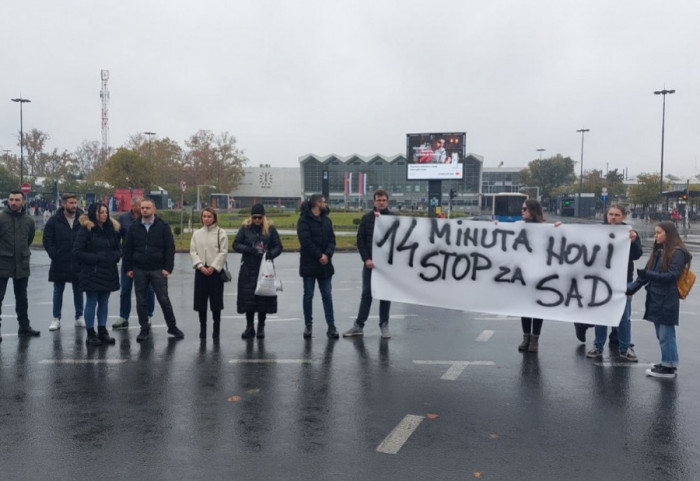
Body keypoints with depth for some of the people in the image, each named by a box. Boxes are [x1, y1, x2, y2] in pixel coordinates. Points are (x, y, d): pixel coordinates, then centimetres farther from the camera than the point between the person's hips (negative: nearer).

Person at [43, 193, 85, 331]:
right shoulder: (54, 220, -3)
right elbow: (47, 240, 0)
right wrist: (54, 255, -9)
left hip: (78, 263, 1)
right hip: (60, 263, 0)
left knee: (78, 290, 10)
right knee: (58, 291, 8)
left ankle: (79, 317, 21)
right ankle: (56, 319, 16)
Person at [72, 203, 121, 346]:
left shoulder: (112, 228, 11)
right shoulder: (86, 229, -7)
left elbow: (118, 248, 17)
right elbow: (77, 252, -11)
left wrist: (115, 256, -4)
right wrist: (96, 258, -15)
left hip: (108, 272, 6)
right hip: (92, 273, -6)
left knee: (104, 303, 11)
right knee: (91, 303, 1)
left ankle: (102, 331, 20)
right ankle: (90, 334, 9)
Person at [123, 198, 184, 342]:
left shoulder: (163, 226, -1)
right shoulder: (134, 228, 7)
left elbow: (170, 248, -3)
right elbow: (128, 249, 9)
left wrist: (168, 268, -9)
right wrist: (128, 268, 2)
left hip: (158, 270, -3)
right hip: (139, 271, 3)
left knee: (164, 299, -1)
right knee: (141, 301, 7)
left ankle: (172, 327, 13)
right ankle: (144, 329, 18)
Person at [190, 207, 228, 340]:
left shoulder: (221, 233, 0)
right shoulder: (197, 233, 9)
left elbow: (223, 252, -5)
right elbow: (193, 251, 4)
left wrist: (213, 267, -13)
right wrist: (200, 266, -10)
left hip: (216, 270, -3)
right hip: (200, 270, 3)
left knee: (216, 301, 0)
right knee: (201, 301, 5)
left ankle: (216, 329, 11)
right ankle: (202, 328, 16)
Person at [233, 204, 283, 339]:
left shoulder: (270, 229, 2)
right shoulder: (245, 228, 2)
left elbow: (278, 246, 4)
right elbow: (236, 244, 2)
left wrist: (271, 254, -17)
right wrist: (249, 249, -15)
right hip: (248, 269, 0)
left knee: (264, 298, 2)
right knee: (248, 297, 0)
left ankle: (261, 327, 15)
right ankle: (249, 327, 13)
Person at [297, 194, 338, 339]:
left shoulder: (326, 220, 11)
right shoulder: (304, 220, -7)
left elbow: (332, 239, 4)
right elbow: (306, 241, -16)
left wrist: (327, 254, -13)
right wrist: (319, 255, -16)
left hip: (325, 264, 5)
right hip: (309, 264, -4)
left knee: (327, 295, 5)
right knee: (308, 295, 5)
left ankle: (331, 326, 9)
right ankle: (308, 325, 15)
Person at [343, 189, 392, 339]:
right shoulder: (367, 218, 4)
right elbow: (360, 240, 0)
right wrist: (366, 259, -10)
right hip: (369, 262, 1)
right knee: (366, 294, 5)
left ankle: (384, 325, 15)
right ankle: (359, 325, 11)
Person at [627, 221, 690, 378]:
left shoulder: (677, 252, -8)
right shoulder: (658, 251, 14)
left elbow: (672, 275, -17)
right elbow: (646, 273, 13)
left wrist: (648, 274, -26)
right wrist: (631, 288, 4)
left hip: (667, 301, -8)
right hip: (655, 299, 8)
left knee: (666, 335, -2)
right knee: (661, 334, 14)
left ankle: (669, 367, 5)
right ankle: (667, 363, 24)